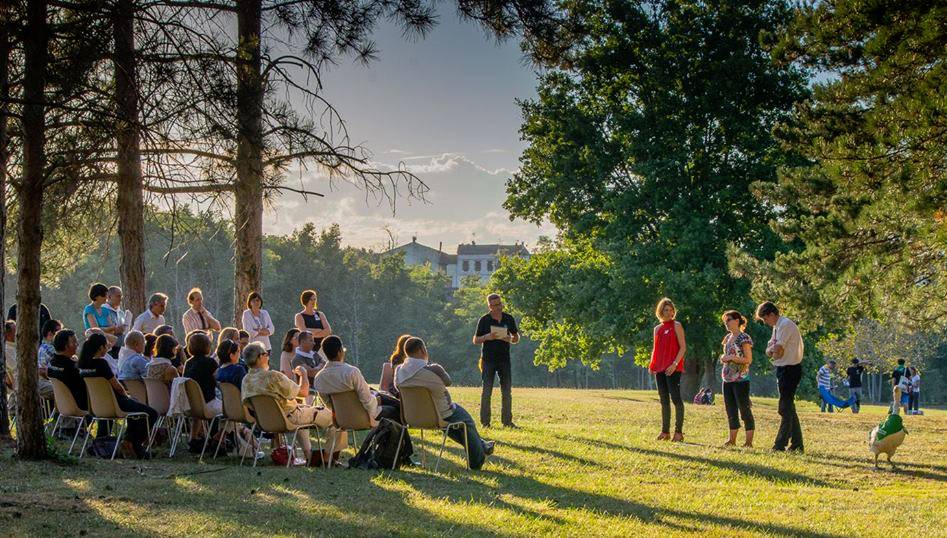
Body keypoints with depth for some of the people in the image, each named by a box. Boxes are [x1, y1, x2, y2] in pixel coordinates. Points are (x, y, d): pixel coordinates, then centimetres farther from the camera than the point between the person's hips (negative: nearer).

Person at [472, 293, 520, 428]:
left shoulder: (509, 319, 5)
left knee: (507, 391, 5)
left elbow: (517, 337, 13)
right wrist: (487, 337, -18)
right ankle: (485, 422, 1)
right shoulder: (484, 320, -2)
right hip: (488, 360, -3)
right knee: (486, 391, -3)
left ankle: (507, 421, 13)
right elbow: (475, 340, 2)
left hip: (504, 359, 3)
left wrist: (510, 339, -10)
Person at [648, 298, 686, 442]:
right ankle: (665, 431, 14)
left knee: (675, 398, -10)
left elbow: (683, 347, -7)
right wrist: (652, 365, 7)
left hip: (672, 369, -7)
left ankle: (679, 432, -8)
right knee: (664, 400, 9)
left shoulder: (676, 326, -1)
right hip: (659, 369, 7)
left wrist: (675, 364, -17)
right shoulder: (657, 329, 16)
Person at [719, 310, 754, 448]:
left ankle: (749, 441, -2)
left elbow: (748, 360, -13)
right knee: (731, 410, 11)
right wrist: (723, 358, 4)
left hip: (740, 379, -8)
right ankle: (732, 439, 18)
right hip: (727, 379, 8)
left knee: (744, 409, -5)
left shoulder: (744, 338, -10)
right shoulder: (728, 338, 14)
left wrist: (731, 358, -18)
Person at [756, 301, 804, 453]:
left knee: (785, 408, -9)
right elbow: (769, 351, 15)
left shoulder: (785, 325, -16)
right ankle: (797, 445, 18)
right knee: (789, 408, 13)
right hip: (783, 369, 10)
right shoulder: (777, 327, 16)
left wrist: (773, 350, 1)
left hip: (790, 370, -10)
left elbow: (777, 352, -20)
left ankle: (780, 445, -9)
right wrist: (773, 349, -6)